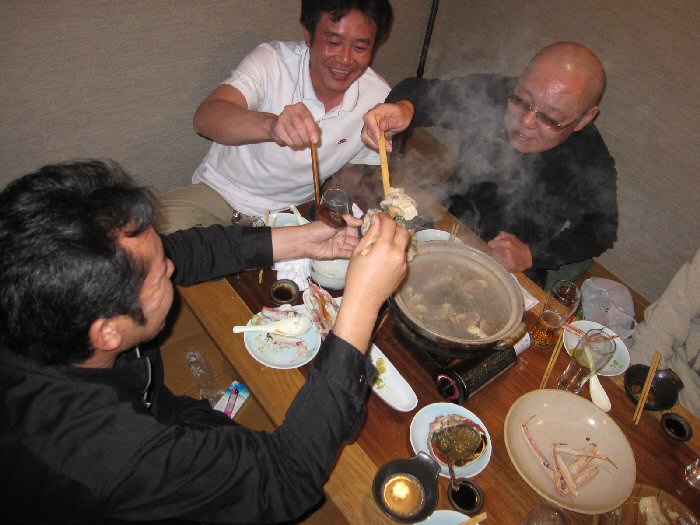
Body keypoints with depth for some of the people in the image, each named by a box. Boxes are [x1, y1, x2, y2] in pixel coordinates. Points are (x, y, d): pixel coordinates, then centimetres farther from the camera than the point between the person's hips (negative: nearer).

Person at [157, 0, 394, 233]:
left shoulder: (378, 97, -10)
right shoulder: (271, 61, -18)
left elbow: (353, 172, 5)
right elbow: (204, 118, -33)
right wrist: (271, 124, -52)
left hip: (289, 213, 4)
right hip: (219, 191, -3)